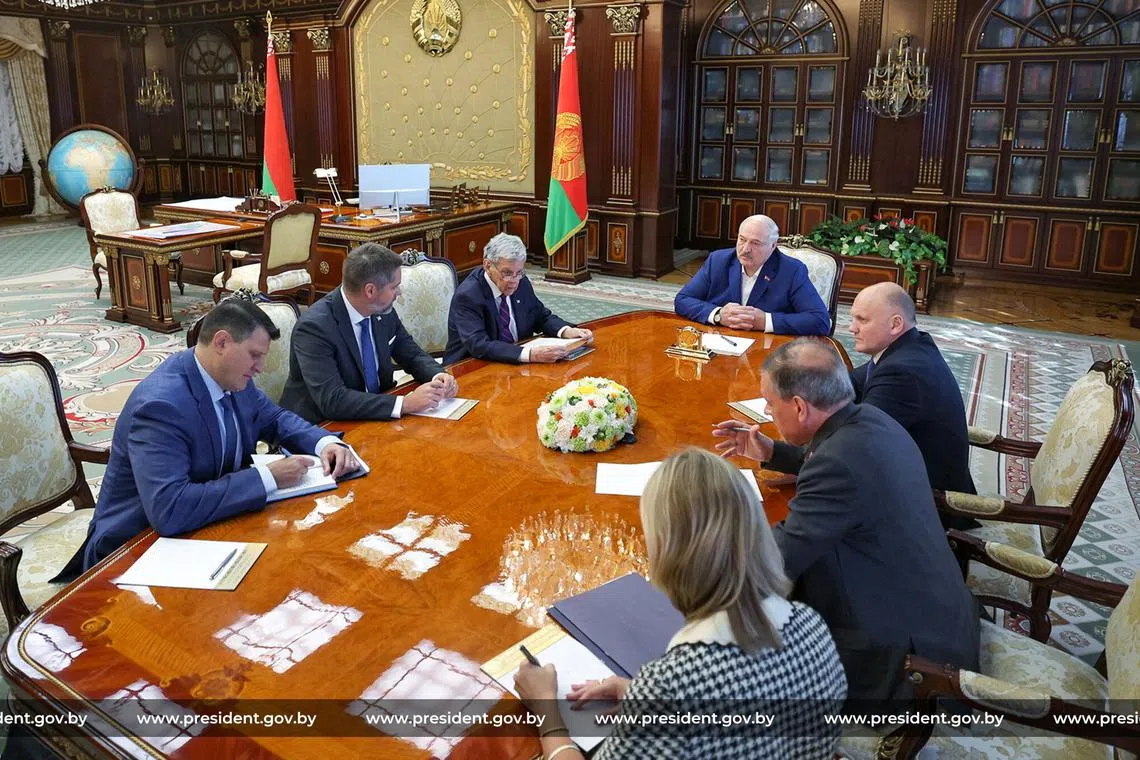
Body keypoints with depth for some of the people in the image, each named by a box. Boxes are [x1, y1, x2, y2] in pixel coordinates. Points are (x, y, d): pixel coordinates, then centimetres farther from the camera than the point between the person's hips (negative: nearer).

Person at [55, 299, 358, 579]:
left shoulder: (233, 380, -3)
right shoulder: (160, 404, -28)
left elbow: (275, 418, 14)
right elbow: (169, 511, -37)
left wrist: (325, 443, -7)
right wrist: (268, 477, -32)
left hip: (208, 526, 8)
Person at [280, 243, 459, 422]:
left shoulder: (383, 311, -3)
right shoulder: (314, 326, -22)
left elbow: (411, 354, 11)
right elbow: (331, 400, -28)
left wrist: (438, 376, -10)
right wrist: (404, 403, -33)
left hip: (375, 417, 6)